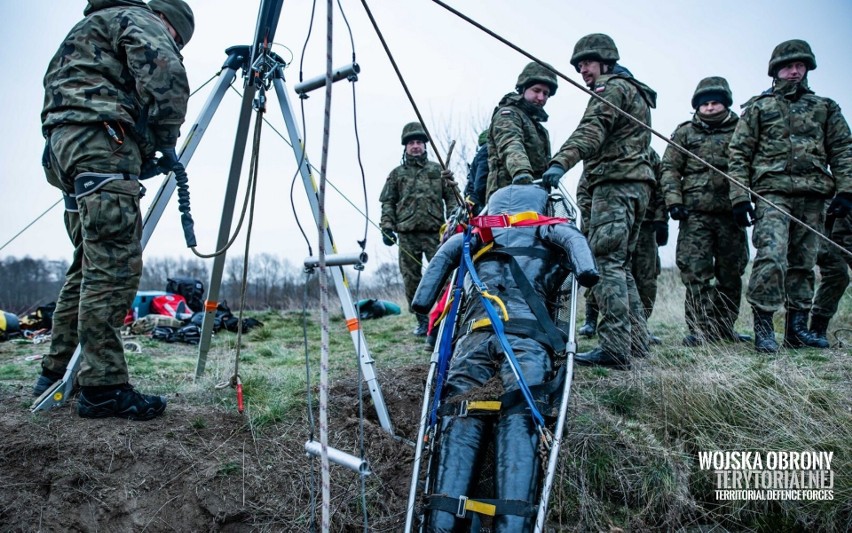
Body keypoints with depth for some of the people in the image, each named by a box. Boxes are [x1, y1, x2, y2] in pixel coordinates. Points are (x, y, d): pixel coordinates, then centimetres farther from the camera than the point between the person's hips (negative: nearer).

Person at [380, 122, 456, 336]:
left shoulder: (438, 170, 14)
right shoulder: (397, 174, 15)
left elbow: (451, 198, 12)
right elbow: (387, 203, 12)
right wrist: (387, 227, 0)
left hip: (435, 232, -1)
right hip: (407, 235, 1)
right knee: (411, 279, 2)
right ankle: (422, 320, 12)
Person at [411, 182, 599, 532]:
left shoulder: (478, 232, 35)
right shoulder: (545, 228, 30)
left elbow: (447, 251, 19)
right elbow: (571, 237, 10)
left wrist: (423, 300, 17)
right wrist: (585, 269, -4)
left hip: (473, 334, 2)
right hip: (526, 334, -1)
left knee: (460, 421, -8)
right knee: (519, 420, -14)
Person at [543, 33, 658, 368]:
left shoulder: (612, 87, -2)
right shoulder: (635, 92, 30)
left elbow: (591, 130, -22)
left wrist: (560, 162, -35)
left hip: (615, 184, -10)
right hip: (637, 186, 10)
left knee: (605, 263, -16)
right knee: (620, 265, 13)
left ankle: (615, 348, -21)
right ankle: (636, 340, 14)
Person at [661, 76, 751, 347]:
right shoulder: (685, 132, 11)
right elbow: (670, 168, 5)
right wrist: (674, 201, -7)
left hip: (732, 213, 2)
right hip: (695, 213, -2)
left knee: (731, 273, 7)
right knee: (696, 272, -6)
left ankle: (724, 327, 19)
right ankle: (700, 329, -2)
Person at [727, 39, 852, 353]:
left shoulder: (825, 108, 18)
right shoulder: (758, 108, 9)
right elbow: (738, 153, 4)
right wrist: (739, 197, -6)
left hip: (813, 197, 4)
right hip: (773, 193, -4)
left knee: (803, 264, 8)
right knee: (772, 258, -19)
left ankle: (797, 328, 16)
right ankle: (763, 328, -13)